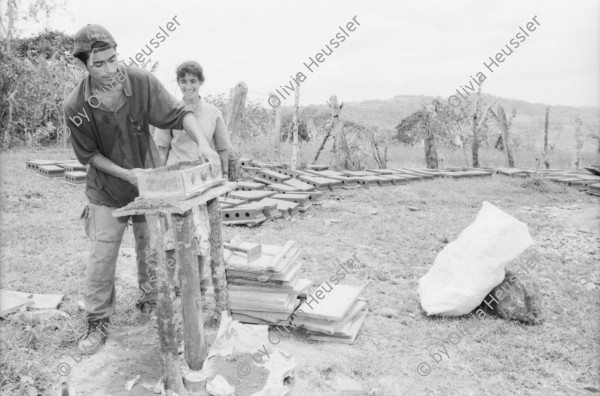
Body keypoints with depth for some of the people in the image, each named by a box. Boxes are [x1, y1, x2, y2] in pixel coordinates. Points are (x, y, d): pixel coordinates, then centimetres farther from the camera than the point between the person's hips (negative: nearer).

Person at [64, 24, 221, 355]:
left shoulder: (142, 83, -17)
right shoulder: (75, 107, -17)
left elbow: (178, 115, -16)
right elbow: (88, 154, -7)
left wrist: (202, 143, -34)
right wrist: (125, 173, -19)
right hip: (107, 192, -1)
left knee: (151, 250, 13)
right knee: (101, 258, 3)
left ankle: (152, 303, 37)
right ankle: (97, 323, 21)